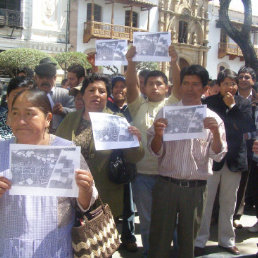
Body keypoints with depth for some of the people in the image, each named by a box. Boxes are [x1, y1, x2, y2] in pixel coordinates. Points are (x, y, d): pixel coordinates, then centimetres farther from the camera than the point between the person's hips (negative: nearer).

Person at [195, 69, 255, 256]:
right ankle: (200, 241, 14)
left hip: (234, 160, 3)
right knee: (205, 202, 1)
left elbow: (249, 126, -9)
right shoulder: (209, 102, -3)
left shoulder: (243, 104, 5)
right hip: (211, 158, -3)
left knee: (229, 203, 14)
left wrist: (233, 106, -13)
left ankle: (227, 240, 27)